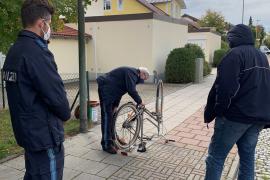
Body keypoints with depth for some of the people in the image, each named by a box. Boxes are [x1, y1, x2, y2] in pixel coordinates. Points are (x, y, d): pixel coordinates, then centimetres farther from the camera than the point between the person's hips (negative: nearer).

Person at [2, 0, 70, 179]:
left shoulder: (14, 51, 8)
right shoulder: (37, 52, -22)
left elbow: (24, 93, 11)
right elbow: (56, 94, -23)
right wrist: (66, 114, -3)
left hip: (26, 131, 9)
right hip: (45, 136, -9)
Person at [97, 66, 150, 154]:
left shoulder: (132, 74, 17)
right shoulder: (131, 73, -14)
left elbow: (119, 89, 17)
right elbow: (131, 90, -25)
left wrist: (116, 105, 12)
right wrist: (139, 101, -12)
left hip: (111, 92, 11)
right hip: (106, 90, -11)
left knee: (111, 117, 15)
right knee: (107, 117, -8)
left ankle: (112, 141, 26)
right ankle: (106, 145, -3)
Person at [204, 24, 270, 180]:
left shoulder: (235, 54, -10)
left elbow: (224, 89, -19)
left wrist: (210, 114, -12)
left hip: (236, 116, -8)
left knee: (216, 156, -1)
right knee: (248, 157, 14)